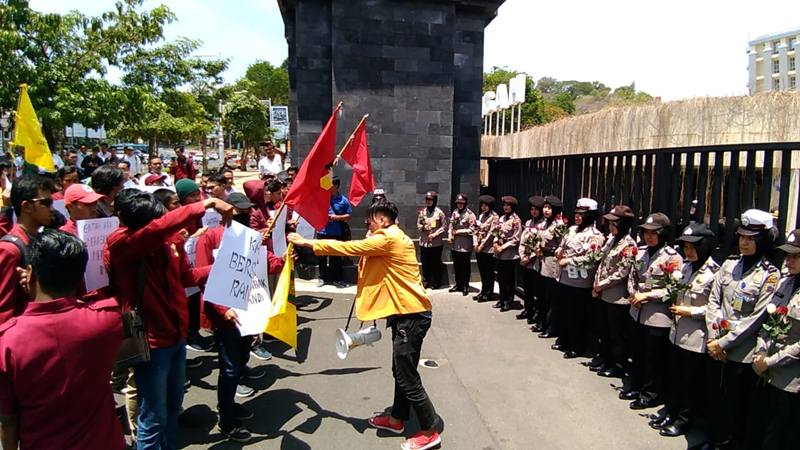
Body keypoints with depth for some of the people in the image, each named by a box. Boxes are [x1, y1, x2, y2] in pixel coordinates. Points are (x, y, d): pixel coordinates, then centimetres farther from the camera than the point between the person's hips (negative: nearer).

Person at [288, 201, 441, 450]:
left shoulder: (387, 238, -16)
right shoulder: (392, 239, 16)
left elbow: (348, 248, -17)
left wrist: (307, 243, -8)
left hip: (411, 315, -10)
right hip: (406, 313, 10)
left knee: (407, 376, -2)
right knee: (401, 371, 20)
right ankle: (397, 419, 34)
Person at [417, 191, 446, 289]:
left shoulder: (439, 212, -3)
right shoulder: (422, 212, 6)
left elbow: (444, 226, -3)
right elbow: (418, 224, 11)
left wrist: (435, 234, -13)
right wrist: (422, 227, -11)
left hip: (436, 242, -2)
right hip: (424, 241, 3)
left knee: (436, 263, 5)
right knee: (425, 263, 6)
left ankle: (437, 282, 16)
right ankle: (425, 282, 16)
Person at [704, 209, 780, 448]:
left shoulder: (770, 275, -10)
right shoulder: (729, 264, 5)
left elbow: (757, 318, -14)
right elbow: (713, 301, 3)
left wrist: (724, 342, -14)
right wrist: (713, 338, -6)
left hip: (742, 353, -5)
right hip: (716, 347, 5)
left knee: (736, 405, 9)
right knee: (715, 399, 15)